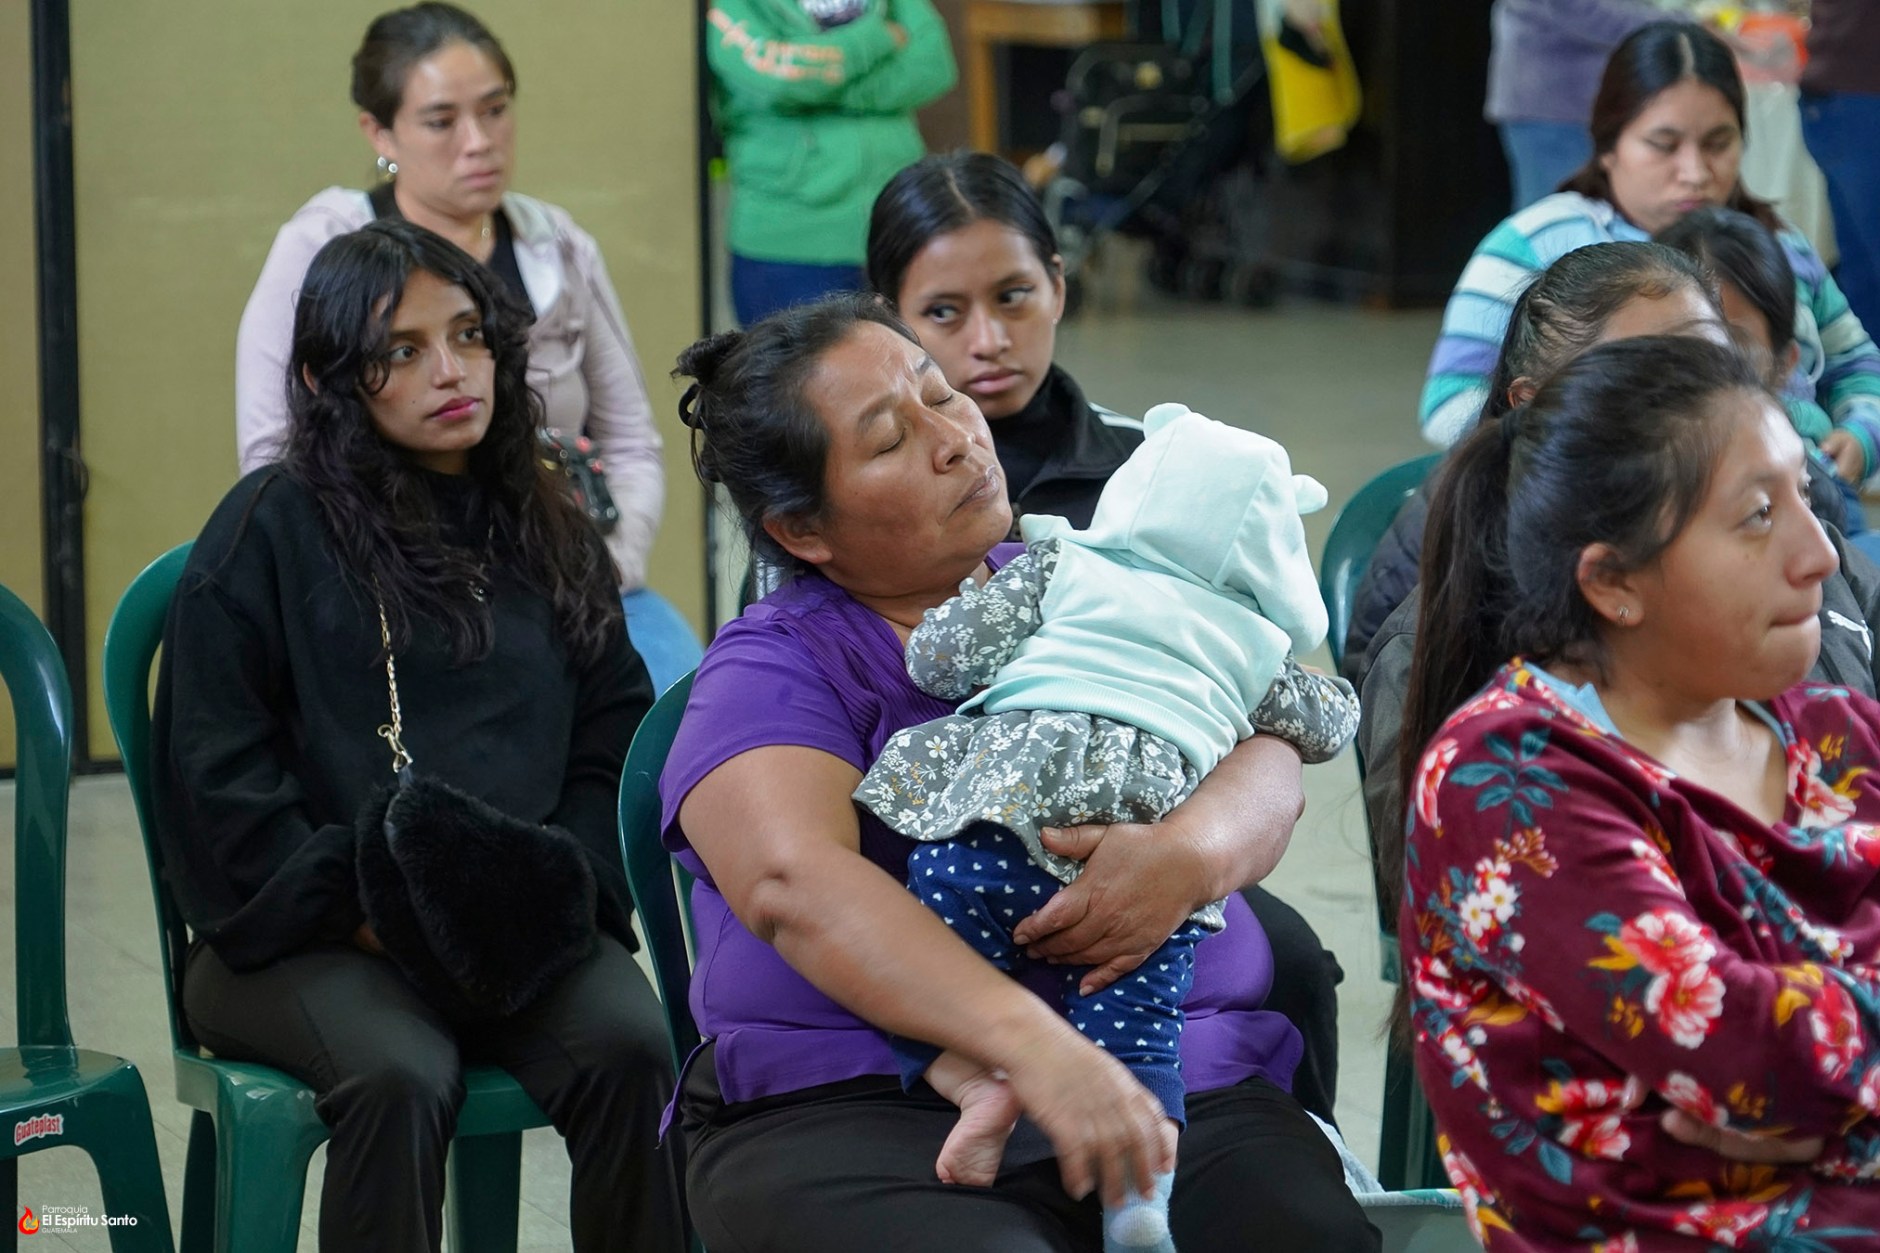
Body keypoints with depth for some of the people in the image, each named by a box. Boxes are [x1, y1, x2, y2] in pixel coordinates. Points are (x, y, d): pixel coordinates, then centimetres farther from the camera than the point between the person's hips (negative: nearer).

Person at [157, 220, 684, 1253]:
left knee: (628, 1046, -28)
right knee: (400, 1076, -34)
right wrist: (358, 913, -13)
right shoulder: (271, 529, 3)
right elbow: (219, 772, -3)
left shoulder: (546, 537, 17)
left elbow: (611, 743, 13)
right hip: (299, 934, -3)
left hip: (521, 926, 3)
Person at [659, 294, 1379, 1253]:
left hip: (1181, 1085, 3)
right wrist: (1034, 1043, -32)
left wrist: (1191, 856, -21)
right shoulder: (773, 669, 2)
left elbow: (1264, 761, 5)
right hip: (862, 1111, -3)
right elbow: (795, 882, -17)